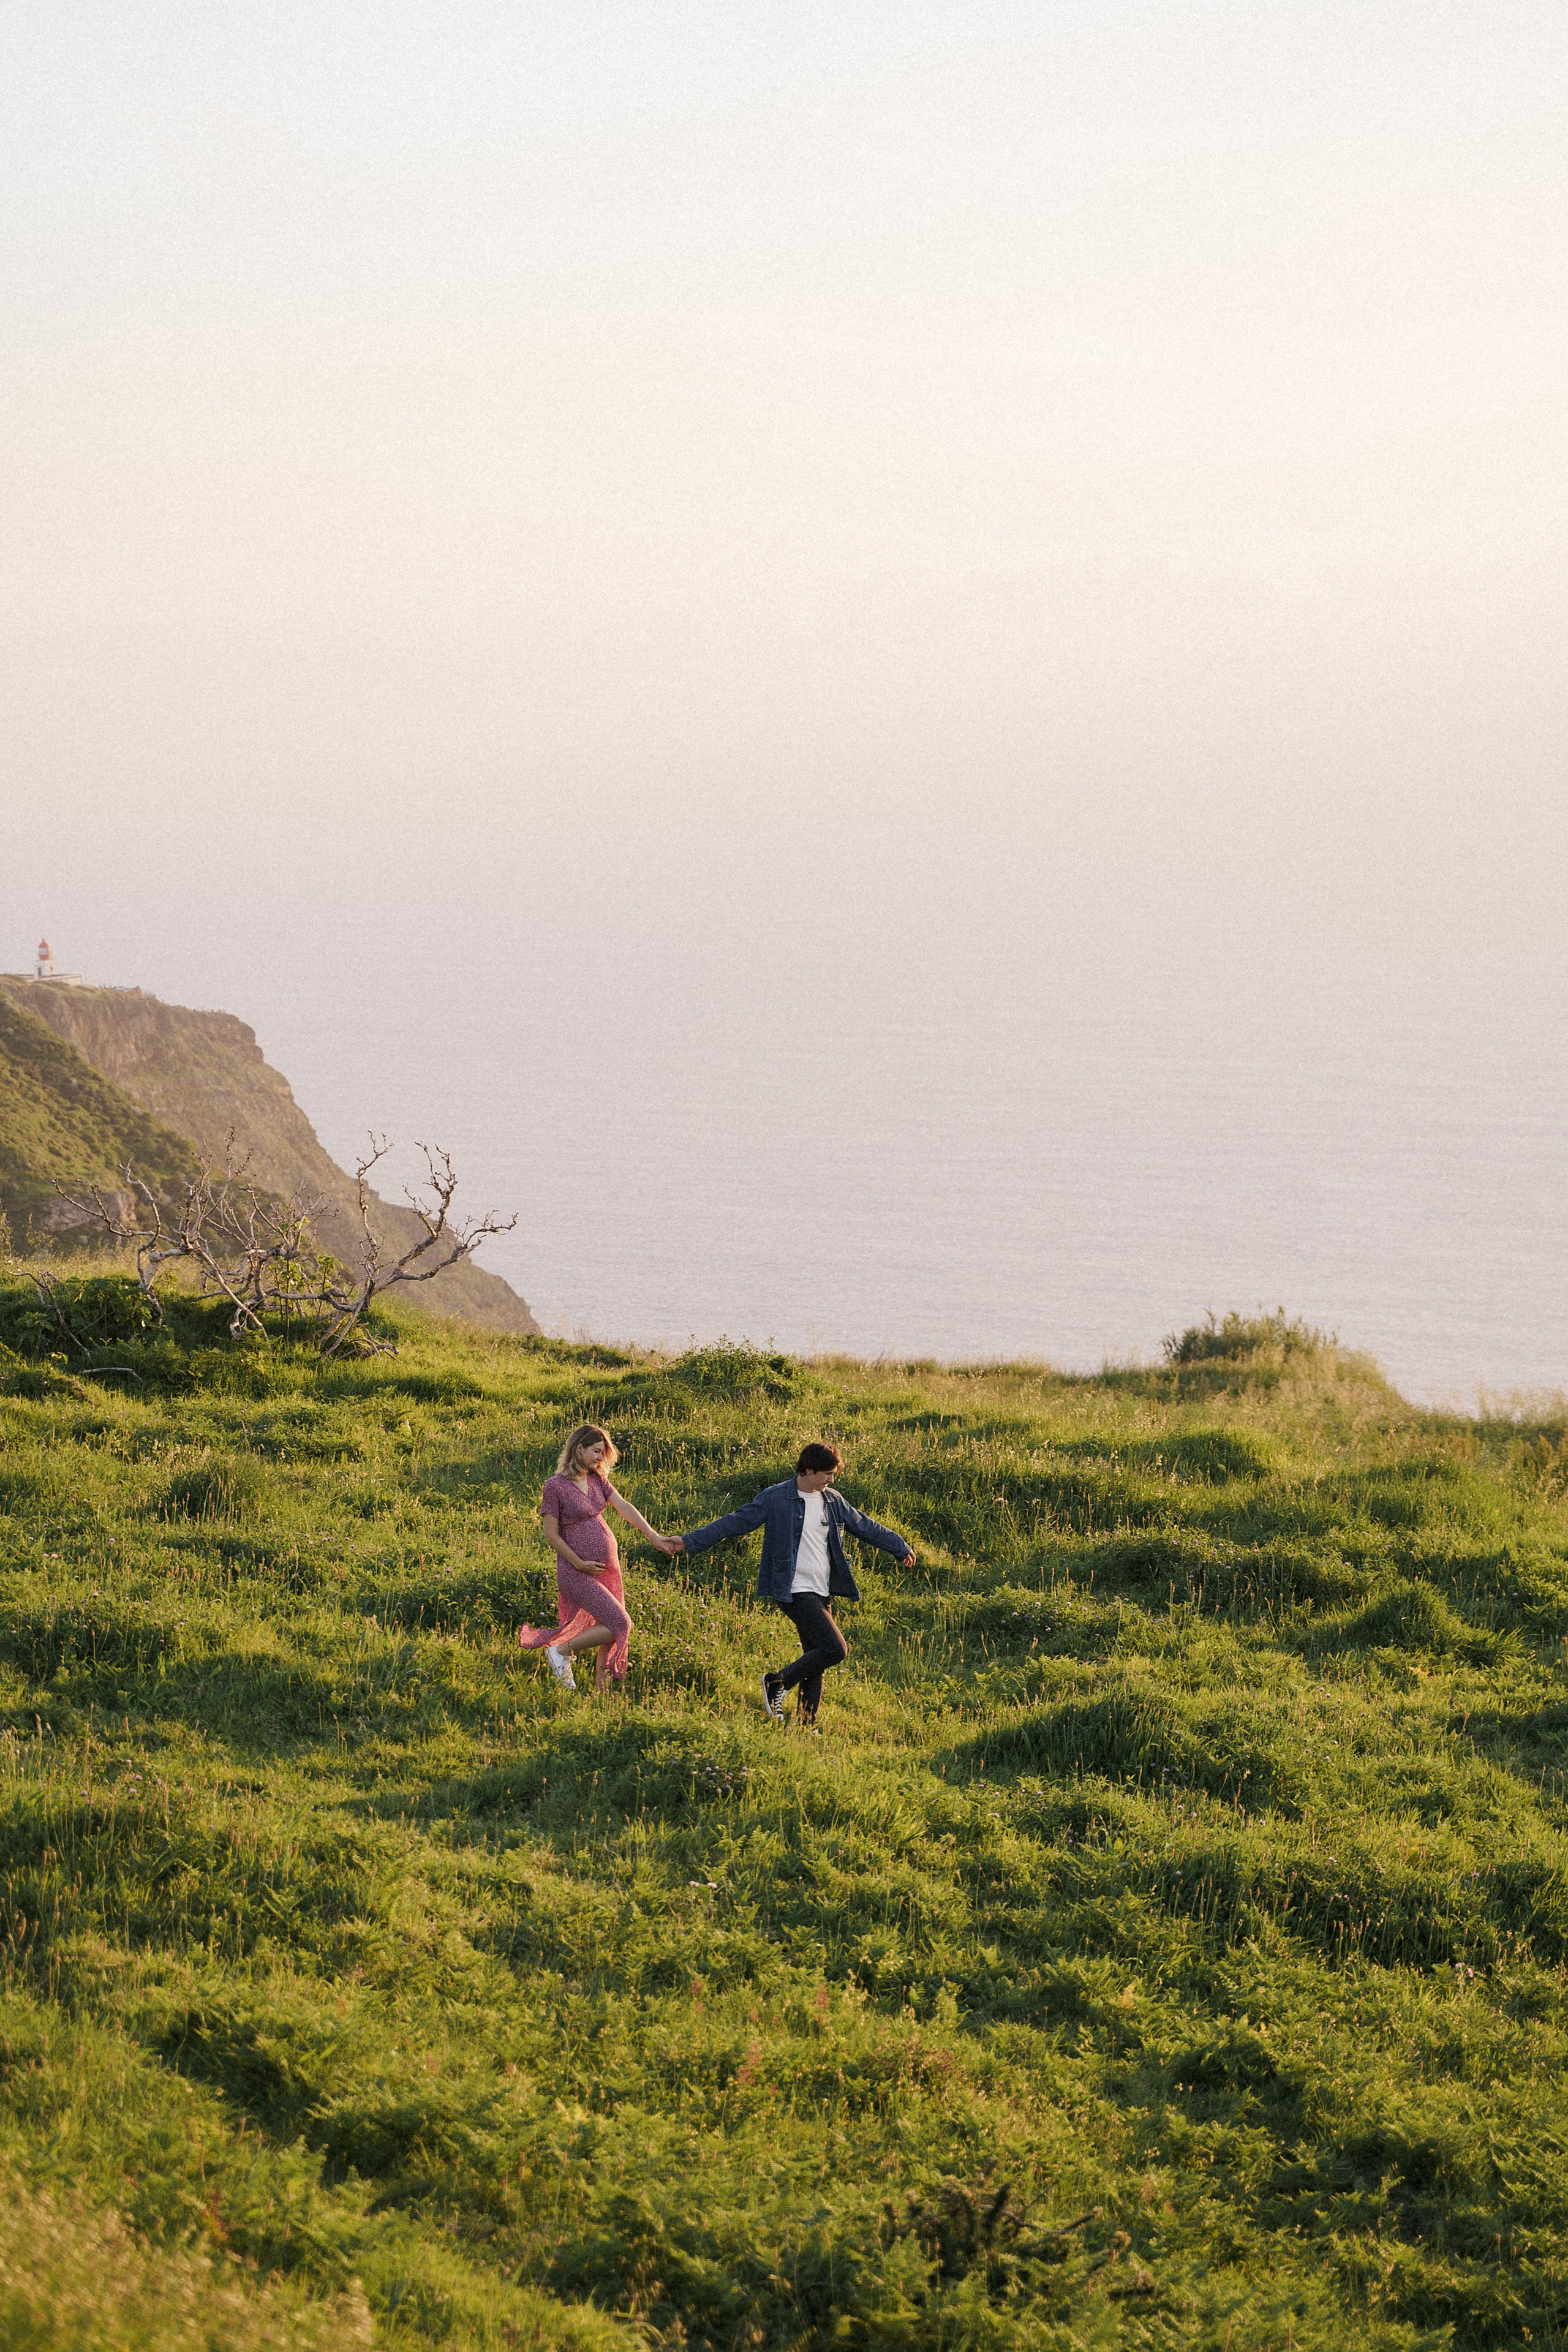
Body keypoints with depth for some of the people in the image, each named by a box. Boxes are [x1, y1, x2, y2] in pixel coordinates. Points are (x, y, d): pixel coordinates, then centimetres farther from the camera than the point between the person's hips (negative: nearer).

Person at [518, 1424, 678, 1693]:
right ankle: (561, 1652, 3)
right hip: (577, 1573, -7)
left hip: (607, 1567, 7)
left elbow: (625, 1508, 2)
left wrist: (655, 1538, -7)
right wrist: (579, 1564, -15)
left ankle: (601, 1688, 20)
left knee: (610, 1629, 8)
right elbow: (551, 1534, -11)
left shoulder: (597, 1480, 7)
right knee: (619, 1625, -12)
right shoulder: (556, 1486, -13)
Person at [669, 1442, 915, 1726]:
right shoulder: (776, 1499, -8)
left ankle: (806, 1725, 11)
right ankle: (778, 1683, -1)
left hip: (822, 1594, 7)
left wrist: (901, 1549, 33)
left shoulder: (833, 1501, 11)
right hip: (795, 1592, -7)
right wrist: (689, 1541, -10)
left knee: (816, 1661, 5)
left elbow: (865, 1527, 24)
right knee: (835, 1649, -17)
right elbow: (735, 1523, -7)